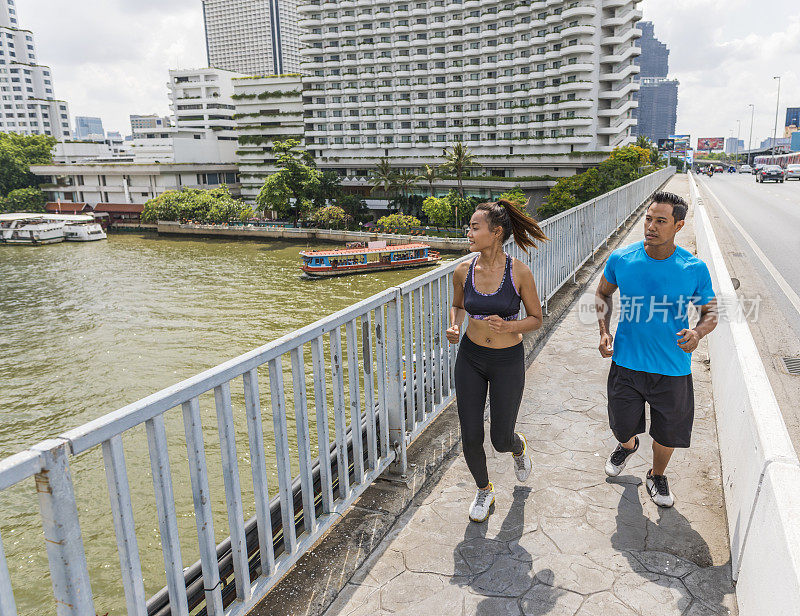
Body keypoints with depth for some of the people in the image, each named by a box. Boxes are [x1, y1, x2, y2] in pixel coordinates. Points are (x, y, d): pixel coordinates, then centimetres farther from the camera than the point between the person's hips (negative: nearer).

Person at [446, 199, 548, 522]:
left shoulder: (519, 272, -15)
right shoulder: (463, 271, -6)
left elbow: (536, 319, -4)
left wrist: (508, 326, -23)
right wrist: (454, 327, -8)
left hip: (508, 362, -2)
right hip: (470, 358, 3)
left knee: (500, 440, 7)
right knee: (471, 437, 4)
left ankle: (519, 447, 46)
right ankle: (484, 490, 33)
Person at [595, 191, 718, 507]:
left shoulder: (694, 269, -12)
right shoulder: (621, 259, -9)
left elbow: (711, 312, 0)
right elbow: (602, 294, 9)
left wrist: (698, 332, -23)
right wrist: (604, 331, -5)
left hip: (672, 369, 0)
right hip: (626, 363, 1)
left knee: (667, 434, 15)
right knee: (622, 427, 17)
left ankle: (657, 477, 47)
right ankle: (627, 445, 56)